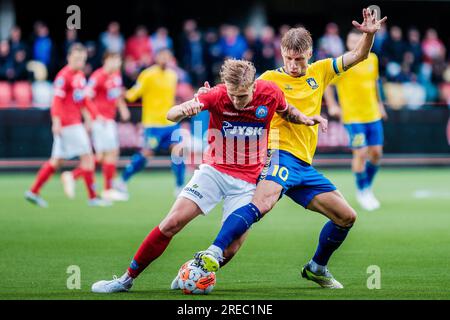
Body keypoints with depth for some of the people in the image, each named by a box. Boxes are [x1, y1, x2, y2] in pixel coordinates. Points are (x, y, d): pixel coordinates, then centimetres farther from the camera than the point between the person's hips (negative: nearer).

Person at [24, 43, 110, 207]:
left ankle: (33, 192, 15)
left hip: (75, 122, 9)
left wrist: (87, 118, 24)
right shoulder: (64, 76, -12)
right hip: (67, 123, -9)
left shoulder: (80, 75, 16)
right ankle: (92, 197, -4)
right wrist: (56, 122, -21)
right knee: (87, 156, -7)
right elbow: (57, 100, -16)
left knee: (57, 160, 11)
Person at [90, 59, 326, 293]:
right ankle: (127, 279, -2)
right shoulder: (217, 95, -14)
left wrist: (304, 119, -5)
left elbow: (286, 112, 15)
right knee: (173, 222, -12)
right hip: (213, 170, -1)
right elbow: (171, 115, -22)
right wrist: (184, 109, -45)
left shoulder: (270, 93, -9)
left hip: (247, 181, 1)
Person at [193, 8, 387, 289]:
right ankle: (213, 255, -43)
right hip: (281, 154, -7)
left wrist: (369, 34, 0)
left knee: (347, 217, 7)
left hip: (305, 166, 7)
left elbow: (359, 56, 19)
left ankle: (317, 268, 24)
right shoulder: (271, 78, 1)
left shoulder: (320, 72, 15)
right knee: (262, 204, -34)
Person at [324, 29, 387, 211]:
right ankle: (362, 191, 7)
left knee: (376, 152, 5)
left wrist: (379, 103, 20)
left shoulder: (372, 59, 6)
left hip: (373, 115, 5)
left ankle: (368, 187, 25)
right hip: (353, 116, -5)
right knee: (361, 153, -10)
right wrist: (332, 105, -9)